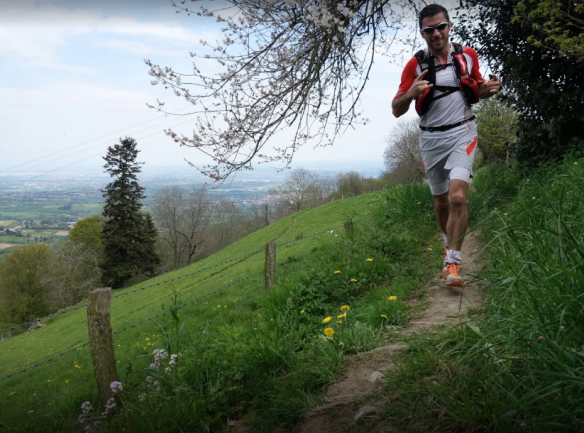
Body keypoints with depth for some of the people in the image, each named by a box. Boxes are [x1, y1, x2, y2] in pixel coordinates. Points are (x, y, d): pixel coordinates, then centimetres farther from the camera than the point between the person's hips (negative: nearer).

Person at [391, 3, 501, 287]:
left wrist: (488, 89, -6)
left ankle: (452, 263, -11)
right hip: (431, 139, 1)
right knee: (441, 201, 12)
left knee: (457, 196, -20)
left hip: (462, 133, -1)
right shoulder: (415, 65, -4)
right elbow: (396, 111, -6)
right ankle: (449, 243, 40)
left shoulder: (468, 56, 1)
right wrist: (410, 94, -28)